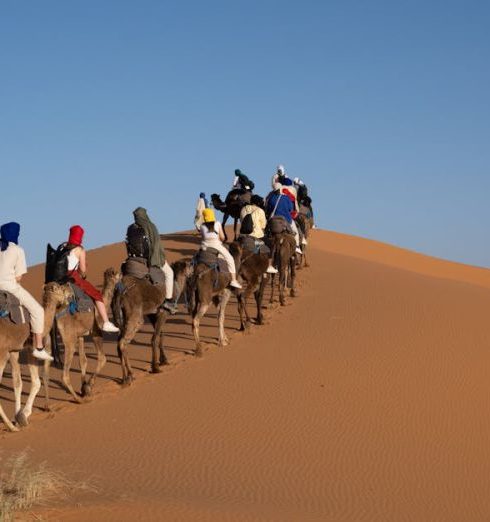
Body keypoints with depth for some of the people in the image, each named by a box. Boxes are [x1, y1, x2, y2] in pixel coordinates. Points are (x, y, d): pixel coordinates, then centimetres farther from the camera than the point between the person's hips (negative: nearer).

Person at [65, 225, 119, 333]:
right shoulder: (80, 250, -2)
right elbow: (83, 269, -7)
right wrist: (83, 276, 15)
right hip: (74, 277, -6)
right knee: (97, 295, 5)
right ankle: (106, 323, 0)